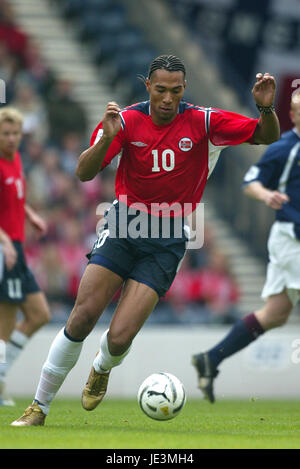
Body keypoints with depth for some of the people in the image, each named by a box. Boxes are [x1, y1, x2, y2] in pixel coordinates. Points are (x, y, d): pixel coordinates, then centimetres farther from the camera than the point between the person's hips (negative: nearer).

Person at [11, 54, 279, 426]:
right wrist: (106, 139, -28)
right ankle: (39, 407, 2)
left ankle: (102, 370, 27)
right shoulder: (127, 120, -4)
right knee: (82, 318, -13)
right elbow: (84, 173, -10)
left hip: (168, 237, 0)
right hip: (125, 225, 1)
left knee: (119, 338, -12)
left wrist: (266, 108, -22)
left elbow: (267, 136, 0)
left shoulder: (202, 121, -4)